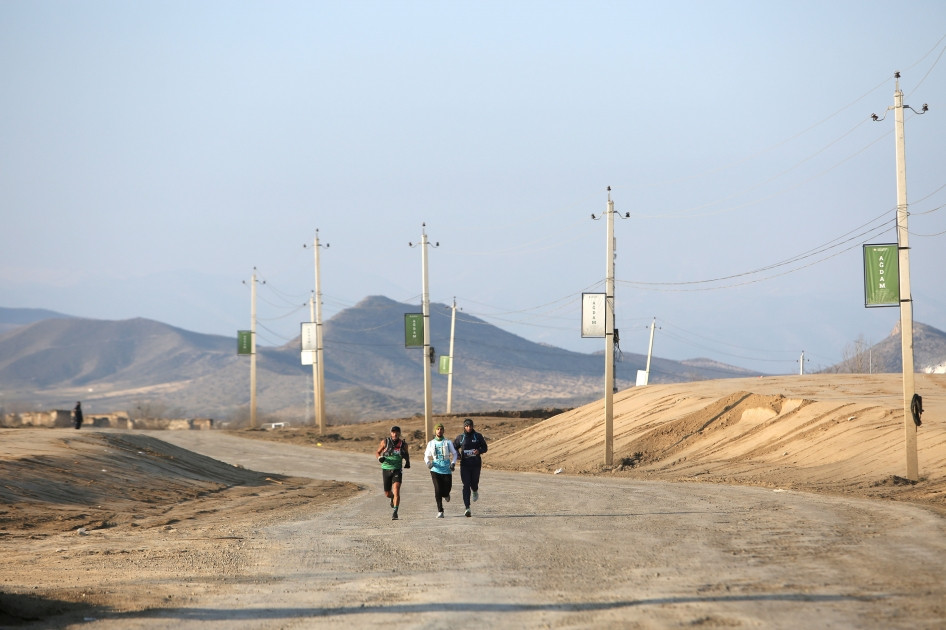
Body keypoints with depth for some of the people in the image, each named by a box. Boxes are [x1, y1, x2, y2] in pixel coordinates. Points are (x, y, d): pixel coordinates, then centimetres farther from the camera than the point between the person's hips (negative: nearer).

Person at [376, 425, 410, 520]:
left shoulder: (403, 444, 3)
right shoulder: (385, 442, -1)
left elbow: (406, 454, 21)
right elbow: (377, 453, 8)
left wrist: (407, 462, 2)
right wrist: (379, 457, -15)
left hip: (397, 470, -1)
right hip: (386, 469, 1)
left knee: (396, 490, -20)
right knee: (387, 494, 9)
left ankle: (395, 512, -20)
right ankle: (393, 498, 46)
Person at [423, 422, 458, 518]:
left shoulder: (448, 442, 6)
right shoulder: (431, 444, 9)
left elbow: (454, 453, 14)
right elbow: (427, 456, 13)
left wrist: (453, 463, -2)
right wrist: (428, 463, -9)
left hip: (446, 469, 0)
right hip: (435, 470, 0)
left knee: (447, 488, -4)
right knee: (438, 490, -11)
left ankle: (446, 494, 36)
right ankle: (440, 511, -5)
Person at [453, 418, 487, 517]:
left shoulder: (478, 436, 4)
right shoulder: (460, 438, 5)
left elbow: (484, 447, 8)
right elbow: (454, 448, 15)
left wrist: (479, 451, -15)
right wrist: (458, 454, -6)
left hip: (476, 464, 0)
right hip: (464, 464, 0)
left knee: (474, 483, 2)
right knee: (466, 486, -9)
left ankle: (475, 491, 43)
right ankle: (467, 508, -12)